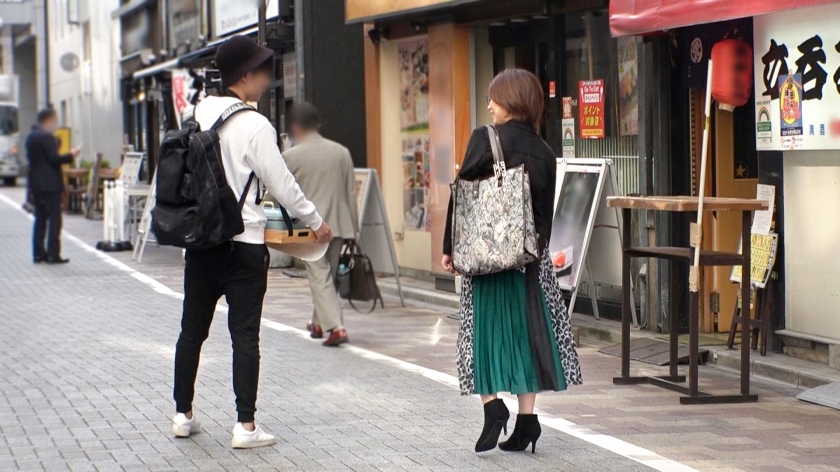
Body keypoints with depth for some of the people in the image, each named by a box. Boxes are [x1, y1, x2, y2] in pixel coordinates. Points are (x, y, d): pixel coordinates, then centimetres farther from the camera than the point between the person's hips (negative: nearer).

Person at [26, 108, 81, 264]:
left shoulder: (31, 137, 13)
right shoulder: (46, 137, -16)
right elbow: (54, 159, -19)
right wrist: (71, 156, -7)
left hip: (36, 185, 9)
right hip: (50, 185, -9)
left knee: (40, 219, 11)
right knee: (54, 219, -6)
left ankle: (38, 253, 11)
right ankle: (53, 255, -9)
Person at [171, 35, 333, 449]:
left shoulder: (200, 116, 3)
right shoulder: (254, 126, -14)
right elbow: (281, 182, -10)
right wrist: (316, 222, 3)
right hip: (242, 244, -6)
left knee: (192, 330, 13)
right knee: (245, 335, -1)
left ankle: (183, 415, 22)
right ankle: (245, 426, -2)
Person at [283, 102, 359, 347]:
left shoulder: (291, 156, -6)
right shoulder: (341, 152, 5)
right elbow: (351, 192, 7)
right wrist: (354, 227, 13)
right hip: (339, 224, 5)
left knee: (320, 277, -5)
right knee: (329, 275, 18)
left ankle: (335, 327, -18)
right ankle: (319, 322, 33)